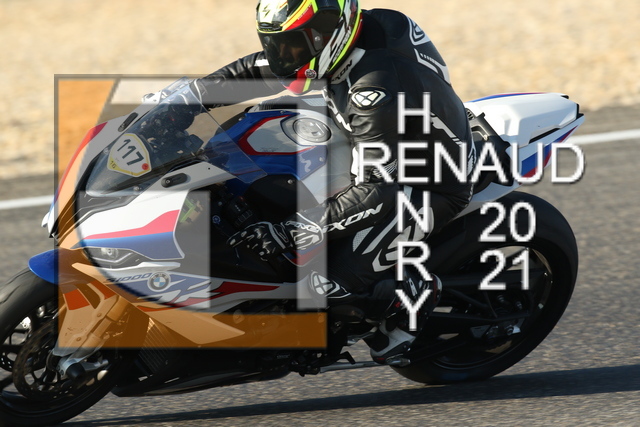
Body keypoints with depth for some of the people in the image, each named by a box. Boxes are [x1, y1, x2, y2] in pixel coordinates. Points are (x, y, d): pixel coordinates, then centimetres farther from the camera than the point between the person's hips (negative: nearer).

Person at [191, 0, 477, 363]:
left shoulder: (377, 87, -35)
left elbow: (376, 190, -35)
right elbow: (256, 71, 6)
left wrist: (292, 233, -38)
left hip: (432, 188, -10)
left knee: (333, 281, -22)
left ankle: (417, 292, 3)